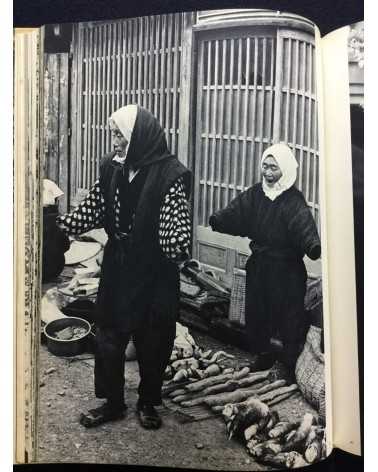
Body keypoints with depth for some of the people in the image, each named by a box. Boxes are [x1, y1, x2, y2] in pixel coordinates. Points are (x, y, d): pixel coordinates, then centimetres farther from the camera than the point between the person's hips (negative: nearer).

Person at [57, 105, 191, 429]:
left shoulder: (169, 174, -15)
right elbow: (92, 210, 7)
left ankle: (148, 402, 31)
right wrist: (57, 225, 0)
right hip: (117, 268, 5)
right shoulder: (112, 167, 1)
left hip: (154, 273, -4)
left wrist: (177, 254, -31)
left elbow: (178, 226, -17)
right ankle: (112, 402, 28)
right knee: (109, 336, 10)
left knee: (152, 341, 10)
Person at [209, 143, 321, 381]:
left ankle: (286, 363, 16)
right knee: (255, 310, 13)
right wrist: (218, 219, -27)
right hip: (258, 263, 5)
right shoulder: (255, 194, 5)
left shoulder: (294, 200, -12)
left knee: (288, 315, 1)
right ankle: (262, 354, 32)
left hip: (286, 268, -5)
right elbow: (236, 212, -7)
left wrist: (313, 245, -46)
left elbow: (304, 226, -26)